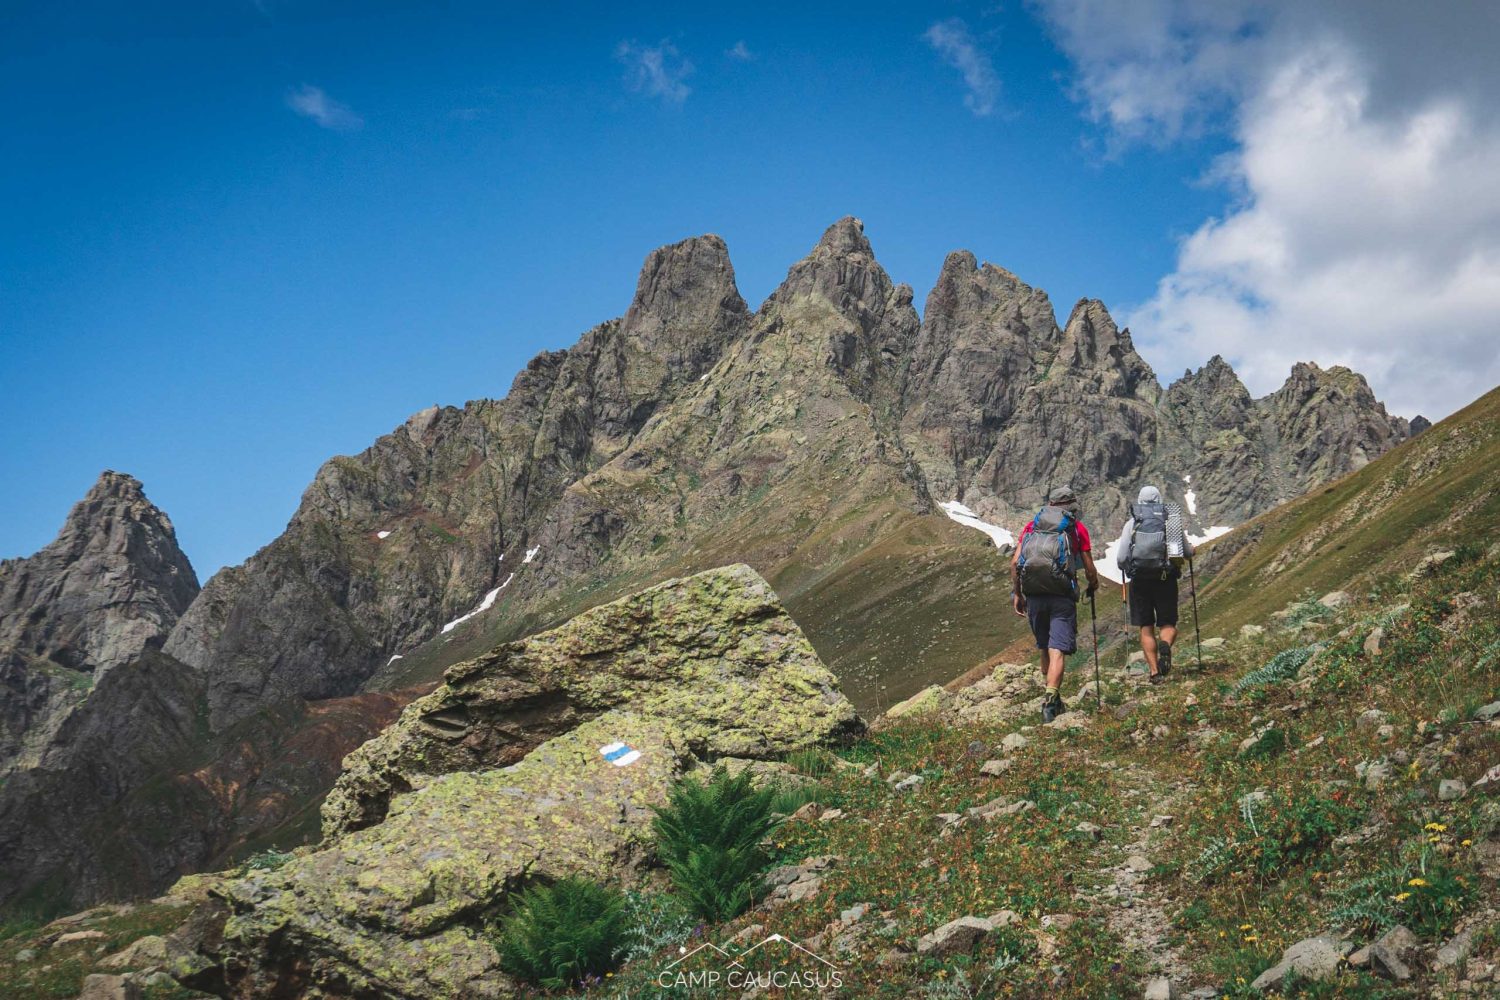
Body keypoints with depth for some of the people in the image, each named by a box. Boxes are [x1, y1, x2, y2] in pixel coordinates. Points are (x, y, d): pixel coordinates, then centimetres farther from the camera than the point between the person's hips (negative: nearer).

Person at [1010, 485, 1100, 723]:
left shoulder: (1032, 525, 12)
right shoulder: (1077, 528, 5)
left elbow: (1015, 562, 5)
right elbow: (1089, 570, 6)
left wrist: (1016, 593, 13)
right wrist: (1093, 586, 27)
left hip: (1034, 595, 3)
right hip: (1062, 596, -3)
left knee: (1045, 647, 19)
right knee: (1058, 650, -6)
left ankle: (1052, 699, 28)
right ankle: (1051, 698, -22)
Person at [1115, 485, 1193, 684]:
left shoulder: (1132, 524, 0)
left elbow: (1120, 559, -4)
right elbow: (1188, 552, 6)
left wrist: (1126, 570, 18)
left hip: (1140, 580, 0)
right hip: (1166, 580, 1)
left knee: (1146, 628, 9)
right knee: (1168, 624, 11)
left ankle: (1154, 671, 0)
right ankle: (1165, 645, -23)